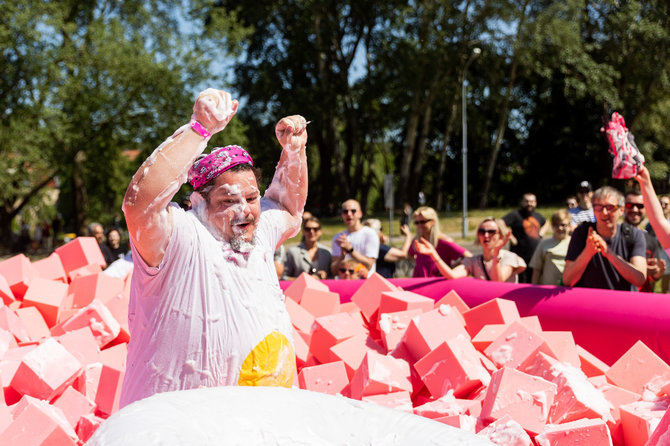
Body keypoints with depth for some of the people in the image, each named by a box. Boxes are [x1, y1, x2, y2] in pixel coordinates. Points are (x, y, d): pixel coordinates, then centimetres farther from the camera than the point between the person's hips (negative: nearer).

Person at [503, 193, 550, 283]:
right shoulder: (515, 214, -6)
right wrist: (511, 237, -18)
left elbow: (546, 223, 36)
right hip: (520, 257, -7)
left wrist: (541, 233, 18)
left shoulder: (537, 215, 15)